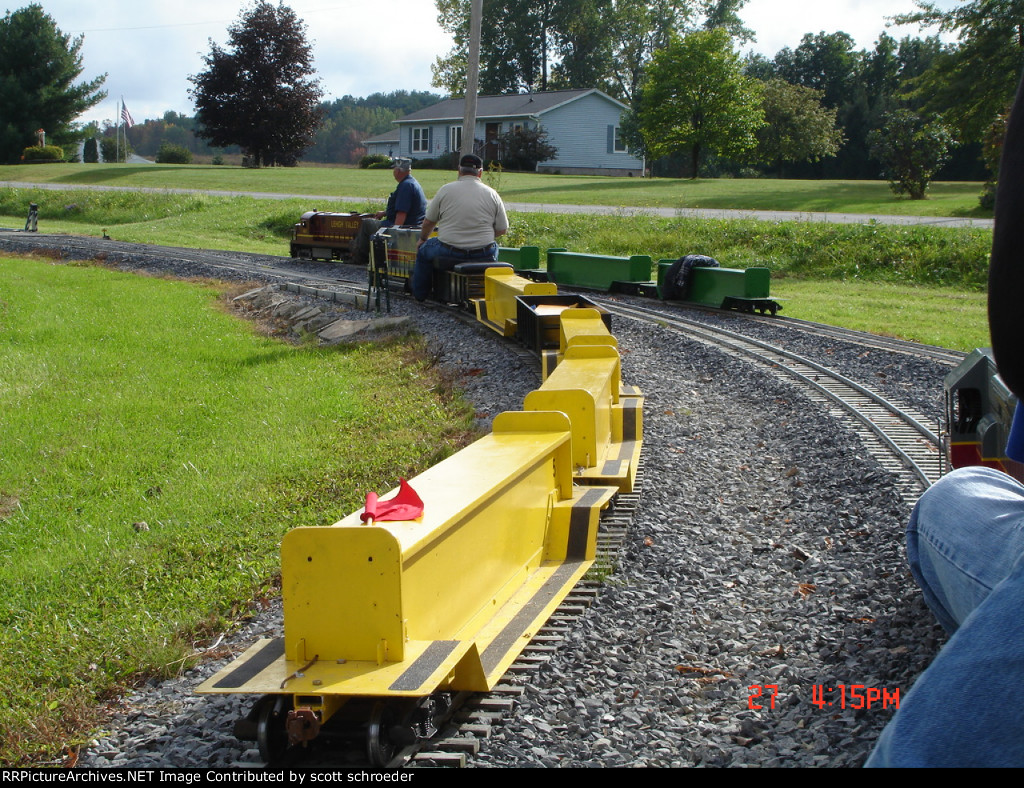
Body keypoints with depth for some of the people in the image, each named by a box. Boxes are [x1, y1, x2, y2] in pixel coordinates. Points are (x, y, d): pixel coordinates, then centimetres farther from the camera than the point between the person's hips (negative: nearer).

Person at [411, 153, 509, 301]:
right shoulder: (492, 194, 1)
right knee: (493, 247, 36)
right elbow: (502, 230, 3)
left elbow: (428, 223, 7)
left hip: (449, 252, -1)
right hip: (483, 255, 1)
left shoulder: (446, 190, -2)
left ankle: (420, 295, 33)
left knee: (424, 250, 28)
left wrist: (422, 239, 28)